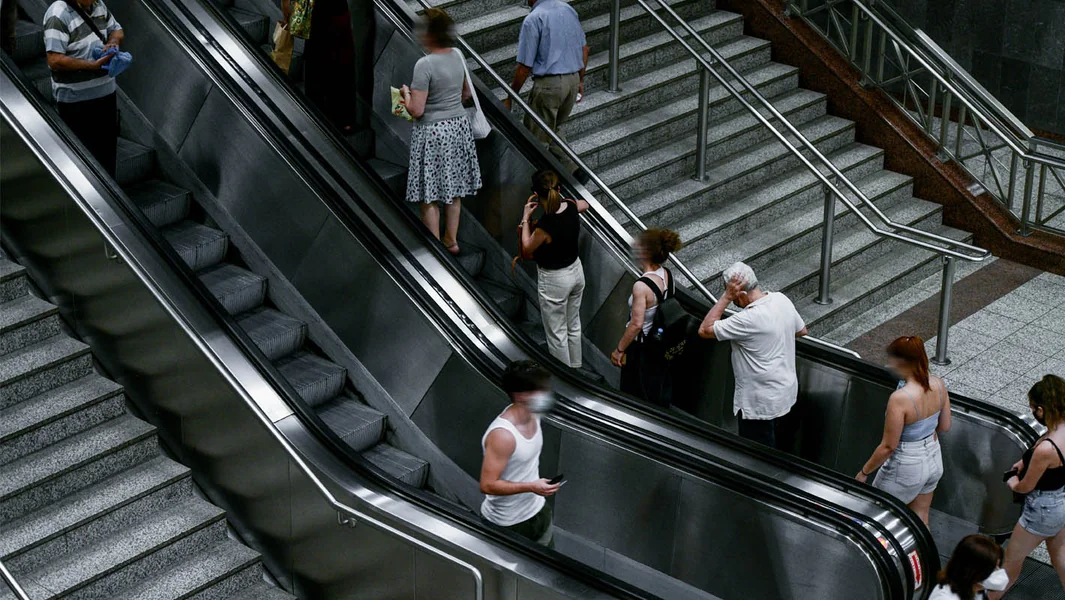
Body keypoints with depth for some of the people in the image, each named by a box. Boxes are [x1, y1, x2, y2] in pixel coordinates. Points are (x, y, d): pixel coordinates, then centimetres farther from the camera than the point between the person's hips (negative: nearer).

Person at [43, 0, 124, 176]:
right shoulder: (59, 16, -20)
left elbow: (116, 29, 18)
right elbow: (55, 60, -26)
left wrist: (113, 42, -5)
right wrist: (93, 65, -27)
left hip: (106, 93, 8)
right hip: (76, 101, -8)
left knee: (108, 152, 19)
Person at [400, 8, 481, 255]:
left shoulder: (424, 64, -22)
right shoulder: (457, 56, 0)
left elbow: (416, 110, -22)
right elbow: (467, 93, 15)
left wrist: (406, 93, -3)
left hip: (432, 133, -7)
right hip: (458, 127, 7)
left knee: (430, 196, 6)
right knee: (453, 190, 18)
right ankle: (451, 240, 30)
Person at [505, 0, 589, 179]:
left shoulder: (533, 20, -14)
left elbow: (524, 66, -13)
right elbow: (584, 49, 14)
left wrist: (510, 98, -3)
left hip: (548, 83, -7)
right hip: (573, 79, 7)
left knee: (536, 137, 6)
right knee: (554, 128, 25)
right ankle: (573, 169, 16)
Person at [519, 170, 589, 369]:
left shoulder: (545, 226, -32)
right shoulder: (571, 206, -14)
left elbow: (526, 250, -12)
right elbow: (585, 204, 14)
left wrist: (525, 218, -7)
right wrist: (558, 197, 15)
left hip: (553, 280, -7)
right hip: (576, 271, 7)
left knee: (556, 333, 11)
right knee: (573, 325, 25)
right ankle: (575, 369, 42)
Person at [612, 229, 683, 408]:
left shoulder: (641, 286, -29)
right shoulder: (667, 275, -7)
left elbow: (636, 324, -28)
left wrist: (619, 350, -19)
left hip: (641, 349, -8)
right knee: (661, 397, 23)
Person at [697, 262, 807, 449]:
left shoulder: (749, 320, -31)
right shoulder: (781, 300, -6)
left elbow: (704, 330, -24)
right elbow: (802, 330, 10)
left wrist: (726, 297, -25)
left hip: (761, 404, -8)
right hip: (786, 392, 8)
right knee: (779, 444, 27)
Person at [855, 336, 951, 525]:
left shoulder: (900, 399, -31)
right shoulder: (938, 384, -10)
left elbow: (888, 446, -23)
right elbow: (945, 427, 3)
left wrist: (864, 472, -10)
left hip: (906, 467, -7)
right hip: (934, 460, 7)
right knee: (920, 517, 23)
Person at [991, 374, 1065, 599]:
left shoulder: (1046, 449, -38)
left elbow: (1026, 486, -20)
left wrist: (1013, 484, 2)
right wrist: (1027, 460, 5)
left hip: (1044, 508, -8)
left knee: (1013, 557, 17)